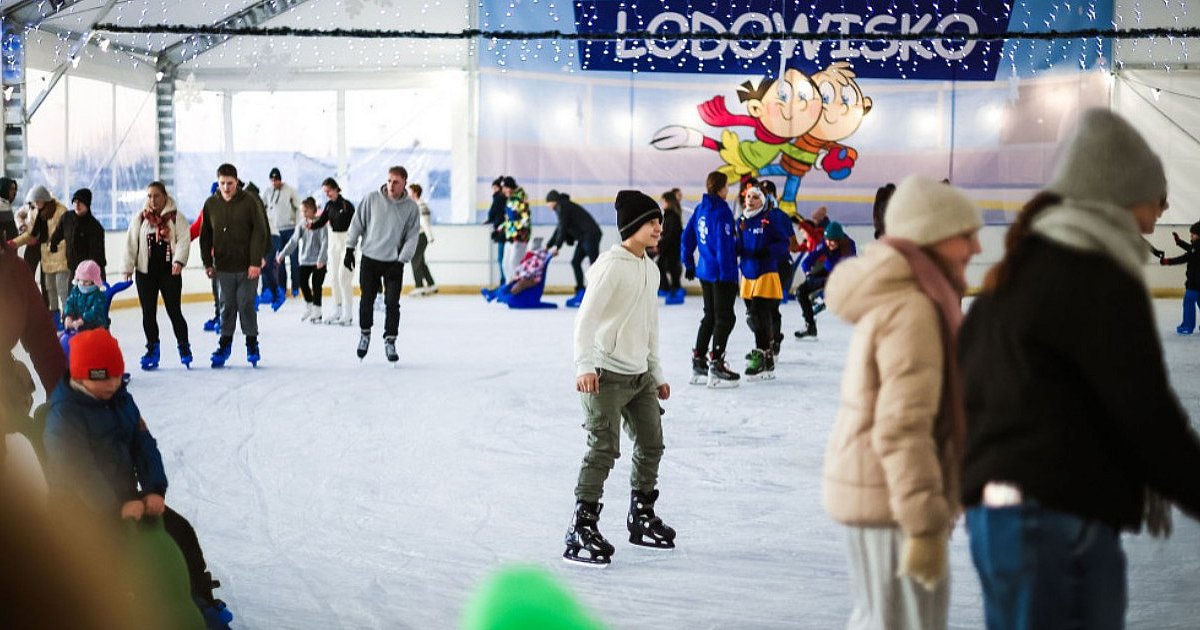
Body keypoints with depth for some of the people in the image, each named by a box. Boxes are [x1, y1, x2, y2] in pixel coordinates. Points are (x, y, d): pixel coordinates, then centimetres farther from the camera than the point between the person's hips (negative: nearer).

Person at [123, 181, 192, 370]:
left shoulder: (176, 218, 0)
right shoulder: (140, 219, 7)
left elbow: (184, 240, -7)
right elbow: (131, 243, 6)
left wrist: (178, 260, -21)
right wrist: (128, 268, 1)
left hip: (169, 271, -3)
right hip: (146, 272, 3)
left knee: (174, 311, -2)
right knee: (148, 312, 6)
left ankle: (184, 347, 11)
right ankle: (152, 349, 17)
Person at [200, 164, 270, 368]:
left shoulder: (249, 201, -8)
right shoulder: (211, 204, 2)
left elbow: (260, 232, -8)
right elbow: (205, 235, 10)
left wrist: (256, 262, -12)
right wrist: (207, 263, 7)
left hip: (247, 266, -3)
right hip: (223, 266, 3)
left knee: (246, 305, 1)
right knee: (226, 306, 9)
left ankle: (252, 342, 15)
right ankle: (225, 342, 20)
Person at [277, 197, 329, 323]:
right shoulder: (301, 225, 7)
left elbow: (324, 242, -14)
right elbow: (293, 241, 2)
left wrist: (321, 258, -25)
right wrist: (282, 254, -8)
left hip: (318, 261, -5)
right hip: (304, 261, 5)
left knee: (316, 285, -3)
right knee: (303, 282, 3)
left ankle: (316, 312, 7)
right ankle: (309, 307, 23)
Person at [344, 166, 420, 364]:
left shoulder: (411, 207, -5)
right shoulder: (372, 199, -5)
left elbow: (411, 237, -3)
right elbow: (357, 223, 3)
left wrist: (401, 261, -11)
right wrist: (350, 249, 2)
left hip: (394, 262, -1)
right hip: (370, 258, 1)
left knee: (392, 303, -4)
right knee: (366, 300, 7)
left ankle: (390, 341, 6)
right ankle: (365, 334, 28)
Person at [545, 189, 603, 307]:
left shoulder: (562, 207, -6)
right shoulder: (565, 206, 24)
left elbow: (562, 228, -11)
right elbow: (559, 229, 30)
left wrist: (557, 246, -8)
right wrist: (548, 245, 31)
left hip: (590, 234, -10)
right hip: (584, 237, 10)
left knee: (593, 264, -14)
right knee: (575, 262, 12)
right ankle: (580, 293, 14)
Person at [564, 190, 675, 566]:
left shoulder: (650, 270, 13)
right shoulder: (611, 266, -14)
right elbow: (586, 319, -20)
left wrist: (657, 374, 23)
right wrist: (584, 366, -31)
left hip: (640, 375, 9)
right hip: (607, 375, -9)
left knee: (651, 445, 15)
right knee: (604, 449, -14)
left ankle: (642, 518, 32)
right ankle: (581, 529, -8)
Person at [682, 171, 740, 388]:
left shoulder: (700, 209, 9)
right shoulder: (721, 211, -16)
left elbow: (687, 236, 14)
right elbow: (724, 244, -21)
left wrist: (689, 264, 20)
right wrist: (727, 273, -20)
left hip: (705, 271, 8)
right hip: (722, 274, -8)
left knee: (710, 317, 17)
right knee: (725, 319, -2)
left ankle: (698, 363, 21)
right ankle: (716, 366, -5)